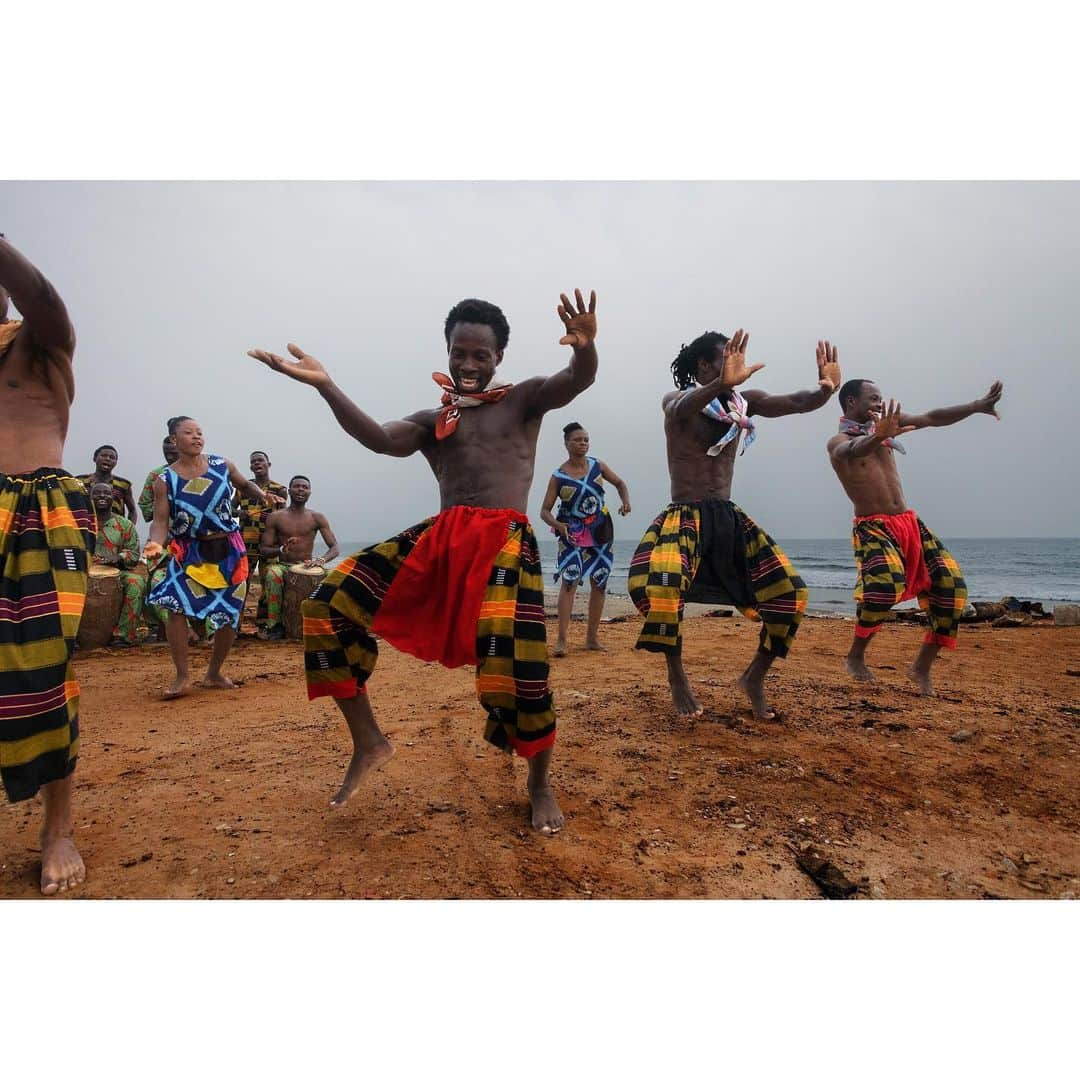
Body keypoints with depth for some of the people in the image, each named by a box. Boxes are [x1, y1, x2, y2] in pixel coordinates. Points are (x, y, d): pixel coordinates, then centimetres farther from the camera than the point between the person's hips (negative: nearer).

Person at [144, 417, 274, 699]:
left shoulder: (222, 465, -1)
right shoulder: (165, 480, -5)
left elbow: (245, 484, 16)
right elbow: (161, 520, -9)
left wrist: (263, 496, -6)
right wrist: (156, 542, -30)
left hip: (228, 550, 2)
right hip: (189, 552, -2)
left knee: (230, 613, 4)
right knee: (175, 606, -20)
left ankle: (214, 675, 23)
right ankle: (183, 677, -4)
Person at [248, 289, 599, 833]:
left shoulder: (525, 399, 13)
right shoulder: (431, 420, 19)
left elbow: (577, 381, -7)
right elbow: (382, 440, -3)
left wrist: (586, 348, -32)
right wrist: (325, 386, -17)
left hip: (505, 539, -4)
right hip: (438, 537, 4)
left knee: (513, 663, -19)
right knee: (330, 604, -8)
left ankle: (540, 785, 11)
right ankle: (368, 741, 8)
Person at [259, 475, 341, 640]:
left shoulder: (317, 518, 3)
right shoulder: (275, 517, 2)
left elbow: (334, 548, -2)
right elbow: (263, 550, 1)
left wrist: (321, 560, -24)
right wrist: (281, 550, -22)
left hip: (307, 567, 1)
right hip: (283, 565, -1)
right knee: (272, 575, -36)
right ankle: (274, 625, -22)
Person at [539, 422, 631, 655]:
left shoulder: (597, 466, 2)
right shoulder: (558, 476, -7)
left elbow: (619, 483, 15)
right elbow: (545, 510, -8)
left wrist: (626, 502, -5)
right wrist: (556, 524, -28)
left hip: (600, 531, 4)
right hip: (573, 533, -4)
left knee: (599, 583, 7)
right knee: (569, 580, -17)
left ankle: (592, 638, 18)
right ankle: (562, 639, -16)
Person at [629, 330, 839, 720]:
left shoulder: (743, 402, 10)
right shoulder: (677, 401, -4)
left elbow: (796, 403, -4)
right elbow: (684, 408, -29)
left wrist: (826, 388, -27)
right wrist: (722, 384, -50)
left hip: (730, 517, 6)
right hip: (684, 516, -5)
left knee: (790, 592, -2)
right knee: (658, 586, -32)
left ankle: (754, 677, 18)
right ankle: (677, 678, -7)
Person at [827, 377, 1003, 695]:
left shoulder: (884, 423, 13)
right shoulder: (838, 442, -8)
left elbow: (933, 418, 18)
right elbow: (852, 451, -33)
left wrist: (978, 406, 8)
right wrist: (878, 437, -54)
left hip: (910, 522, 7)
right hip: (872, 527, -7)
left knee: (951, 585, -4)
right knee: (886, 584, -31)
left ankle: (922, 666, 7)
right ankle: (855, 657, -8)